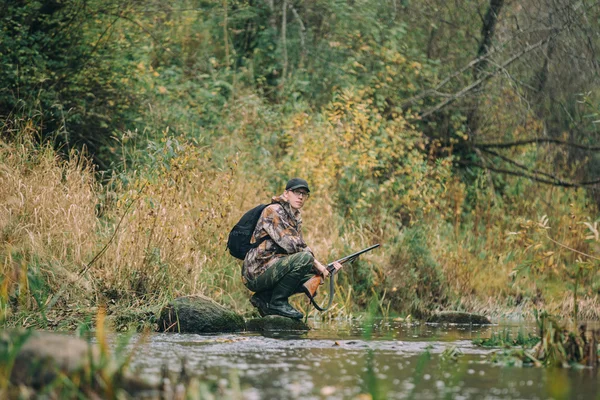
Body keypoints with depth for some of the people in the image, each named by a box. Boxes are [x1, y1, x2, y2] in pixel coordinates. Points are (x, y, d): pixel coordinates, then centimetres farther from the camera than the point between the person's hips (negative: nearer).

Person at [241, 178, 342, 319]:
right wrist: (316, 263, -12)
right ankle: (278, 302, -13)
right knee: (304, 258, -25)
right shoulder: (274, 211, -13)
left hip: (271, 272, 10)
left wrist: (325, 266, 3)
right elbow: (290, 245, -20)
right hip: (257, 273, -10)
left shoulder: (296, 217, 17)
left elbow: (301, 247, 17)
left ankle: (263, 297, 6)